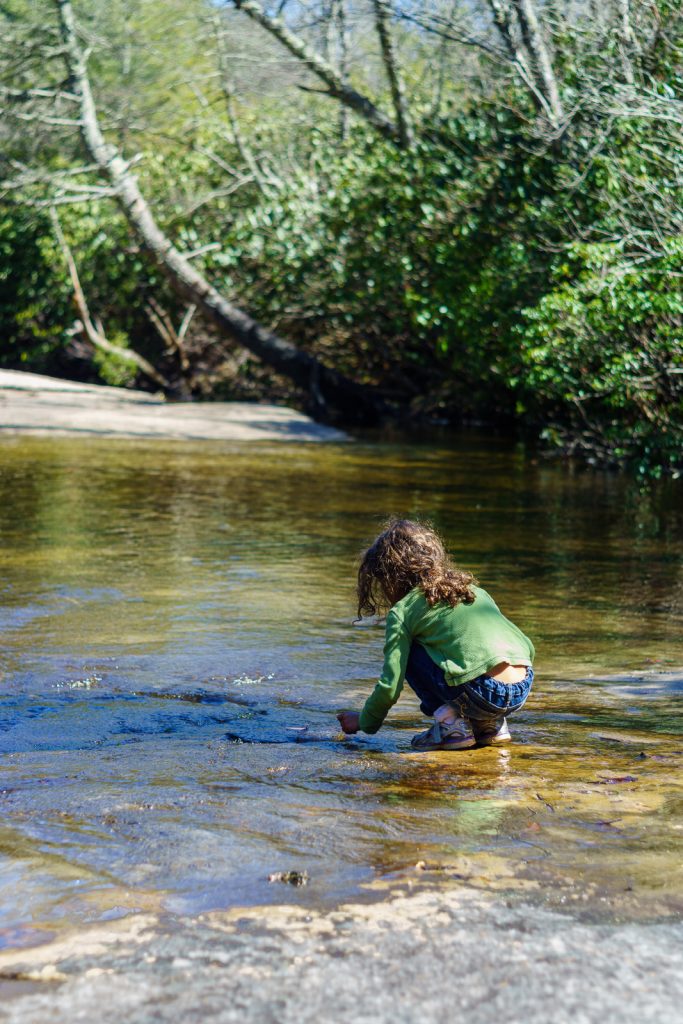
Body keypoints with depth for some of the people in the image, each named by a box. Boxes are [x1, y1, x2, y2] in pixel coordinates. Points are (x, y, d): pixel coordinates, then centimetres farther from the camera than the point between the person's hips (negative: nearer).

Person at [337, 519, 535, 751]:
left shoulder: (403, 611, 5)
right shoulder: (472, 588, 23)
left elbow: (390, 686, 2)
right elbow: (528, 647, 25)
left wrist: (364, 722, 22)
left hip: (482, 694, -7)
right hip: (523, 690, 7)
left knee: (408, 652, 11)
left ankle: (450, 724, 3)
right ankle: (491, 725, 20)